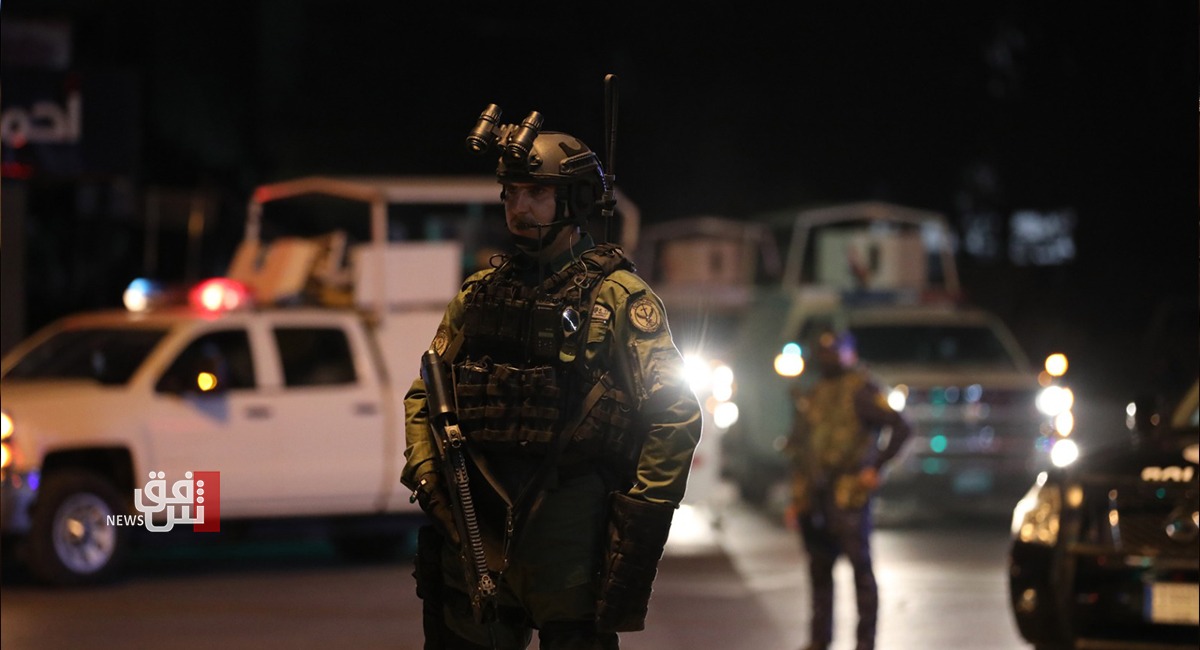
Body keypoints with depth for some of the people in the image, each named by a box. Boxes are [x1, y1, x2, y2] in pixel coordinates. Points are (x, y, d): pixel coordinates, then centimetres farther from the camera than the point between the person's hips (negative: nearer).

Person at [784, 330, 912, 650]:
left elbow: (901, 427, -12)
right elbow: (798, 447, 21)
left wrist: (876, 467, -12)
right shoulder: (811, 396, 17)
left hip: (848, 493, -7)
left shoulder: (860, 392, -5)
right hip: (814, 497, 7)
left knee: (860, 566, -5)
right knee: (819, 569, 11)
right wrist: (796, 498, 17)